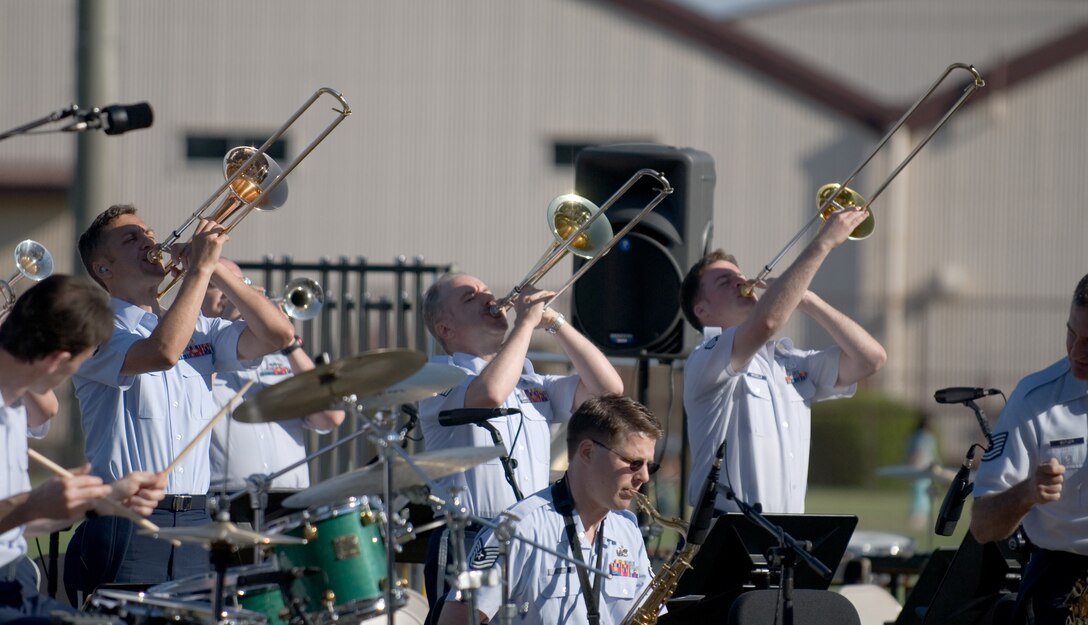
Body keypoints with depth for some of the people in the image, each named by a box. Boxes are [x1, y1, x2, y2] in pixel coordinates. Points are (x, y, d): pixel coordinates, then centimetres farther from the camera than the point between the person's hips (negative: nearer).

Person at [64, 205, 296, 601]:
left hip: (196, 523, 5)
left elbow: (278, 335, 6)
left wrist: (217, 271, 1)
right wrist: (199, 268, -13)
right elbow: (162, 352, -20)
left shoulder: (201, 330, 18)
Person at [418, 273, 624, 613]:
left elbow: (608, 387, 11)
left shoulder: (533, 384, 20)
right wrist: (526, 320, -9)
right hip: (467, 547, -6)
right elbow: (489, 393, -21)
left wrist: (554, 322, 6)